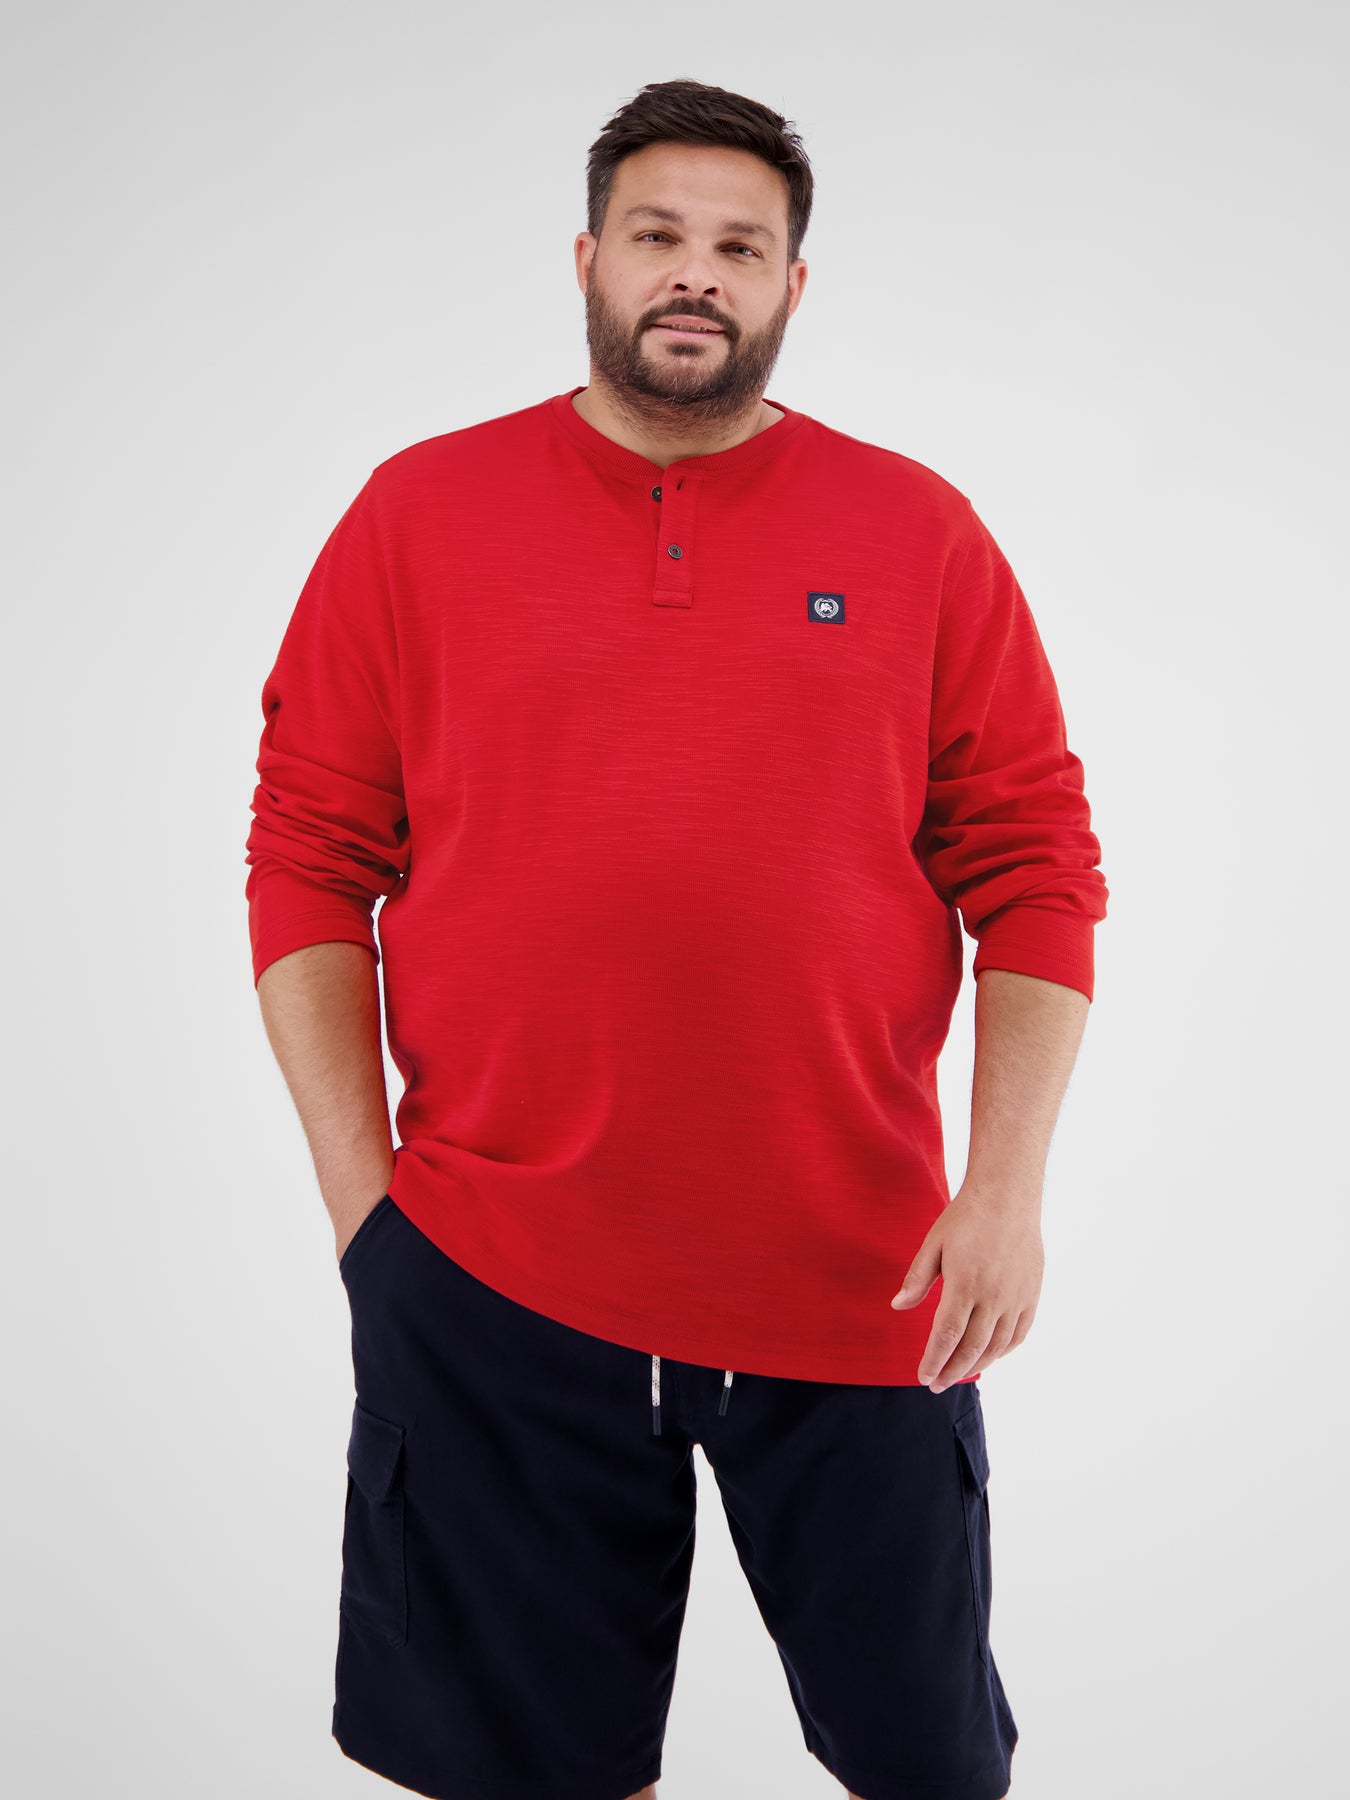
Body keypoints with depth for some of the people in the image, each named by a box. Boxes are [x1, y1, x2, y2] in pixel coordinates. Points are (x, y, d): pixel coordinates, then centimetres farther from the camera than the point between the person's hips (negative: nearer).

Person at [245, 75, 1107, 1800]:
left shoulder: (921, 532, 3)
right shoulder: (417, 512, 3)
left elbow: (1036, 871, 3)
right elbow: (309, 858, 3)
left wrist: (1006, 1188, -6)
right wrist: (356, 1181, -3)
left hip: (862, 1274, 0)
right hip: (487, 1277, 1)